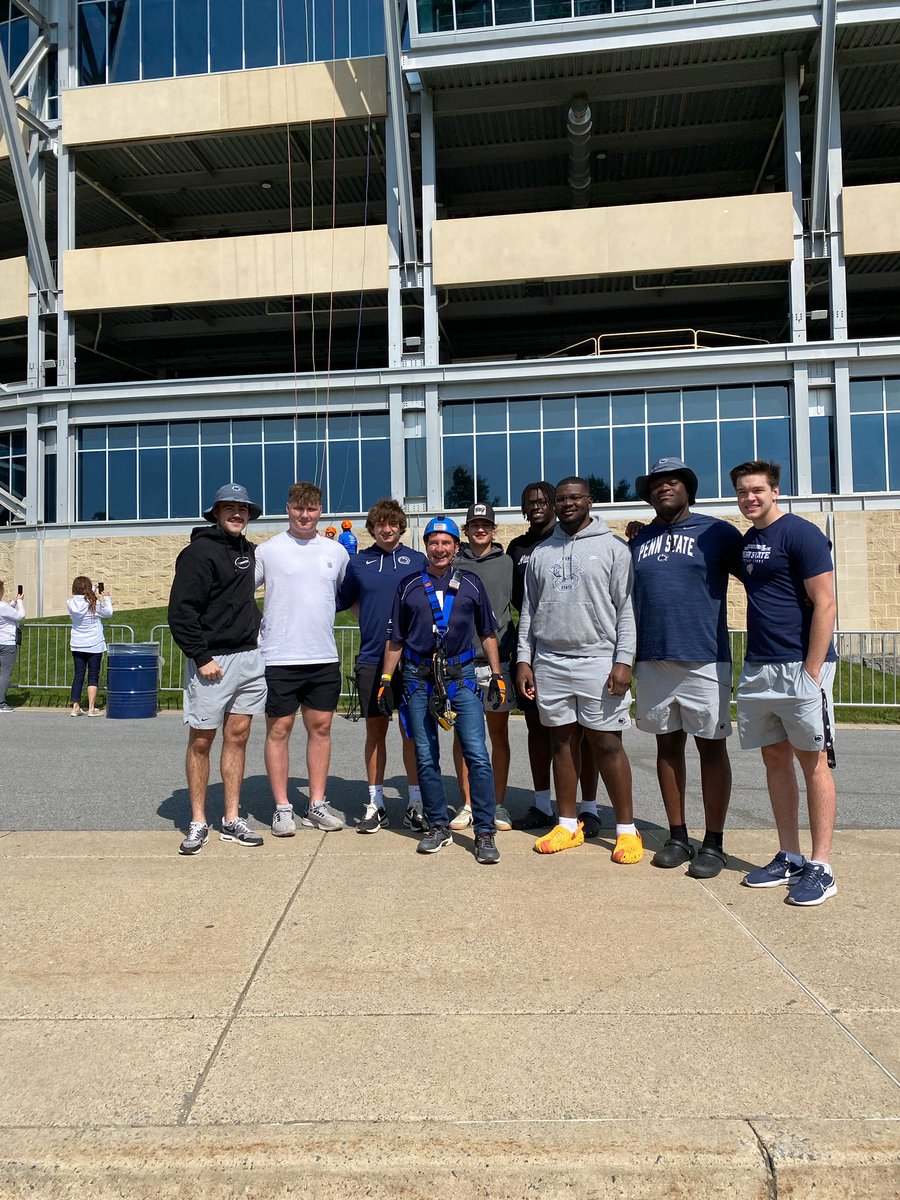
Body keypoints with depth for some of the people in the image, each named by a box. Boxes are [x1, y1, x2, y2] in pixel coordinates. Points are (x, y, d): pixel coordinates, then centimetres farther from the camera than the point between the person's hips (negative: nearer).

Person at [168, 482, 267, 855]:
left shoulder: (249, 551, 12)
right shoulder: (199, 552, -8)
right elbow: (181, 611, -13)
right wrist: (201, 657, -16)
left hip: (249, 657, 6)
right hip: (212, 661, -6)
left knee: (237, 737, 9)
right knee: (201, 741, 3)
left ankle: (232, 821, 18)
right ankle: (198, 823, 15)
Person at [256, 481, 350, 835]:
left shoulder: (336, 552, 9)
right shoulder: (268, 550, -1)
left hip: (325, 658, 3)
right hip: (279, 659, -3)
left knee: (320, 727, 9)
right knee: (279, 730, 3)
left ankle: (317, 805, 20)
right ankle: (282, 808, 14)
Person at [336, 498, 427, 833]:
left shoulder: (418, 560, 5)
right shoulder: (358, 562, 8)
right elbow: (341, 601, 16)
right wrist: (372, 616, 3)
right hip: (371, 660, 1)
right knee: (375, 731, 8)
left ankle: (415, 804, 13)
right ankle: (376, 804, 18)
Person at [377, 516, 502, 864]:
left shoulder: (471, 583, 7)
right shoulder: (409, 585, 9)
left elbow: (488, 634, 12)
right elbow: (395, 639, 12)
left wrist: (496, 676, 6)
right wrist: (386, 681, 8)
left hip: (460, 675, -1)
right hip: (418, 679, 1)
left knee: (477, 755, -7)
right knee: (425, 758, 6)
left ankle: (484, 832, 2)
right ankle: (438, 827, 21)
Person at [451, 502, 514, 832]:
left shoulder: (507, 563, 7)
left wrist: (515, 652, 4)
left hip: (497, 661, 0)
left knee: (499, 734, 5)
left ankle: (499, 805, 15)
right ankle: (467, 805, 16)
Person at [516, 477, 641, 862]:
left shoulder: (613, 548, 1)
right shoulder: (541, 553, 13)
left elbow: (626, 609, -3)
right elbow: (529, 610, 13)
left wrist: (624, 661, -11)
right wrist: (524, 659, 6)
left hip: (598, 661, -4)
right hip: (549, 662, 4)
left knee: (607, 744, -1)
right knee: (562, 742, 10)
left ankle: (626, 829, 11)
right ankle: (568, 825, 21)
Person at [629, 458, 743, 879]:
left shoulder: (716, 533, 2)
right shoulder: (637, 541, 13)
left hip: (704, 659, -4)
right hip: (652, 660, 4)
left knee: (711, 747, 3)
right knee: (667, 745, 10)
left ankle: (713, 843, 14)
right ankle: (678, 836, 22)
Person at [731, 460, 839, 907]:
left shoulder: (801, 534, -8)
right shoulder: (744, 542, 14)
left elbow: (825, 604, -13)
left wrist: (811, 671, -17)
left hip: (800, 666, -7)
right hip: (757, 669, 7)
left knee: (812, 761, 0)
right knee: (775, 759, 11)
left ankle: (820, 866, 8)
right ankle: (788, 858, 21)